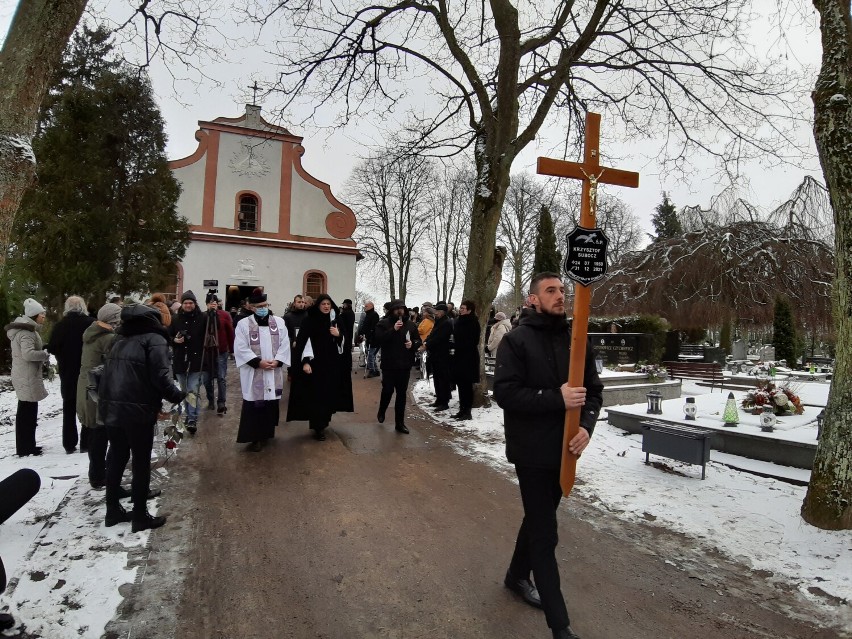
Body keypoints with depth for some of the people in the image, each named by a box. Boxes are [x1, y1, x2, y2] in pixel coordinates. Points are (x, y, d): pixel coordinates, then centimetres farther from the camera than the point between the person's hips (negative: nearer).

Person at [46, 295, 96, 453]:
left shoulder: (60, 325, -5)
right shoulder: (91, 323, -11)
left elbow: (52, 348, -4)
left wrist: (63, 356, 14)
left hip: (68, 373, 2)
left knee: (69, 409, 14)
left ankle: (69, 444, 16)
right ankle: (86, 443, 9)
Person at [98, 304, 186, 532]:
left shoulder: (122, 340, 16)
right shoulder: (154, 339, -8)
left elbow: (110, 373, 18)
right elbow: (160, 376, -17)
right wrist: (177, 395, -3)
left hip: (111, 407, 8)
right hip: (137, 410, -7)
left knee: (116, 459, 19)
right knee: (141, 462, 4)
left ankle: (113, 511, 29)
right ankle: (140, 516, 13)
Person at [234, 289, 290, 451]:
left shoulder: (279, 322, 6)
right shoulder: (243, 324, -2)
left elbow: (285, 344, 2)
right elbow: (241, 348, -8)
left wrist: (277, 361, -12)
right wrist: (258, 362, -16)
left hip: (274, 373, 3)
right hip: (253, 373, -3)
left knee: (271, 403, 10)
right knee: (255, 405, -2)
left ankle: (267, 433, 26)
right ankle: (255, 437, 6)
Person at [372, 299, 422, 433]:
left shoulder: (411, 325, 7)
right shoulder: (383, 324, -3)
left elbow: (419, 341, 12)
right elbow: (378, 340, -17)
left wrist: (413, 344, -10)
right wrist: (393, 330, -24)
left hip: (404, 365, 3)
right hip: (389, 365, -3)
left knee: (402, 394, 7)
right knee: (388, 390, 1)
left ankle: (400, 423, 15)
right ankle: (381, 411, 33)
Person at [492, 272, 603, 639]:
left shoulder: (576, 339, 3)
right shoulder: (516, 340, -11)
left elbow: (594, 390, 6)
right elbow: (504, 393, -19)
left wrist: (586, 426, -12)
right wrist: (557, 399, -25)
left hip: (564, 449, 6)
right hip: (531, 450, -5)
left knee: (538, 518, 23)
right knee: (544, 533, 1)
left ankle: (517, 575, 46)